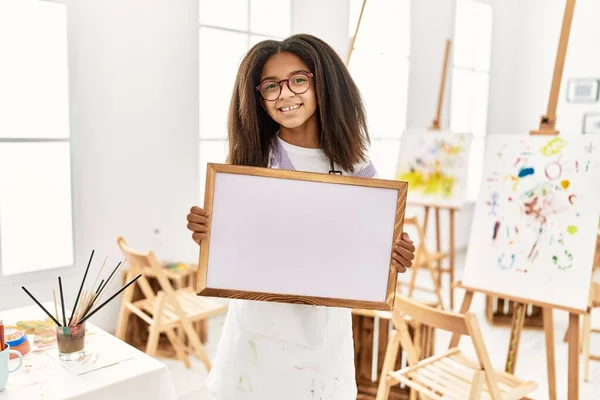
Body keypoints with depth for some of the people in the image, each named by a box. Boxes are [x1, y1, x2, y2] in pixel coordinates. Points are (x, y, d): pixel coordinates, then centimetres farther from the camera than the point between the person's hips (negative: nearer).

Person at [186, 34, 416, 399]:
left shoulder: (355, 170, -5)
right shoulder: (248, 161, -8)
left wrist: (394, 259, -16)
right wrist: (206, 235, -23)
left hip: (324, 341, 1)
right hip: (257, 339, -1)